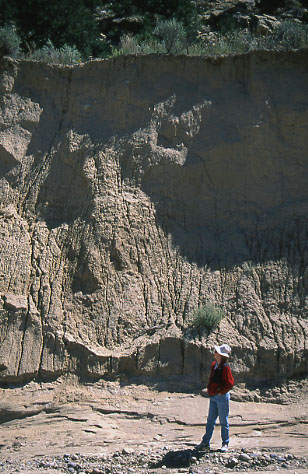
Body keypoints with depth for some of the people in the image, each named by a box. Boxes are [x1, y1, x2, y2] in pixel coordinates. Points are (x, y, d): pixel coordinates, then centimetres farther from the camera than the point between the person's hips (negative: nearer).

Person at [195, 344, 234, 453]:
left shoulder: (225, 367, -18)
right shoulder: (214, 365, 8)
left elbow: (230, 383, -20)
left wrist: (221, 392, -13)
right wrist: (209, 389, 14)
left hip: (222, 397, -8)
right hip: (213, 397, 8)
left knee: (223, 422, 4)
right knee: (210, 420, 11)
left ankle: (225, 444, 16)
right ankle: (205, 443, 16)